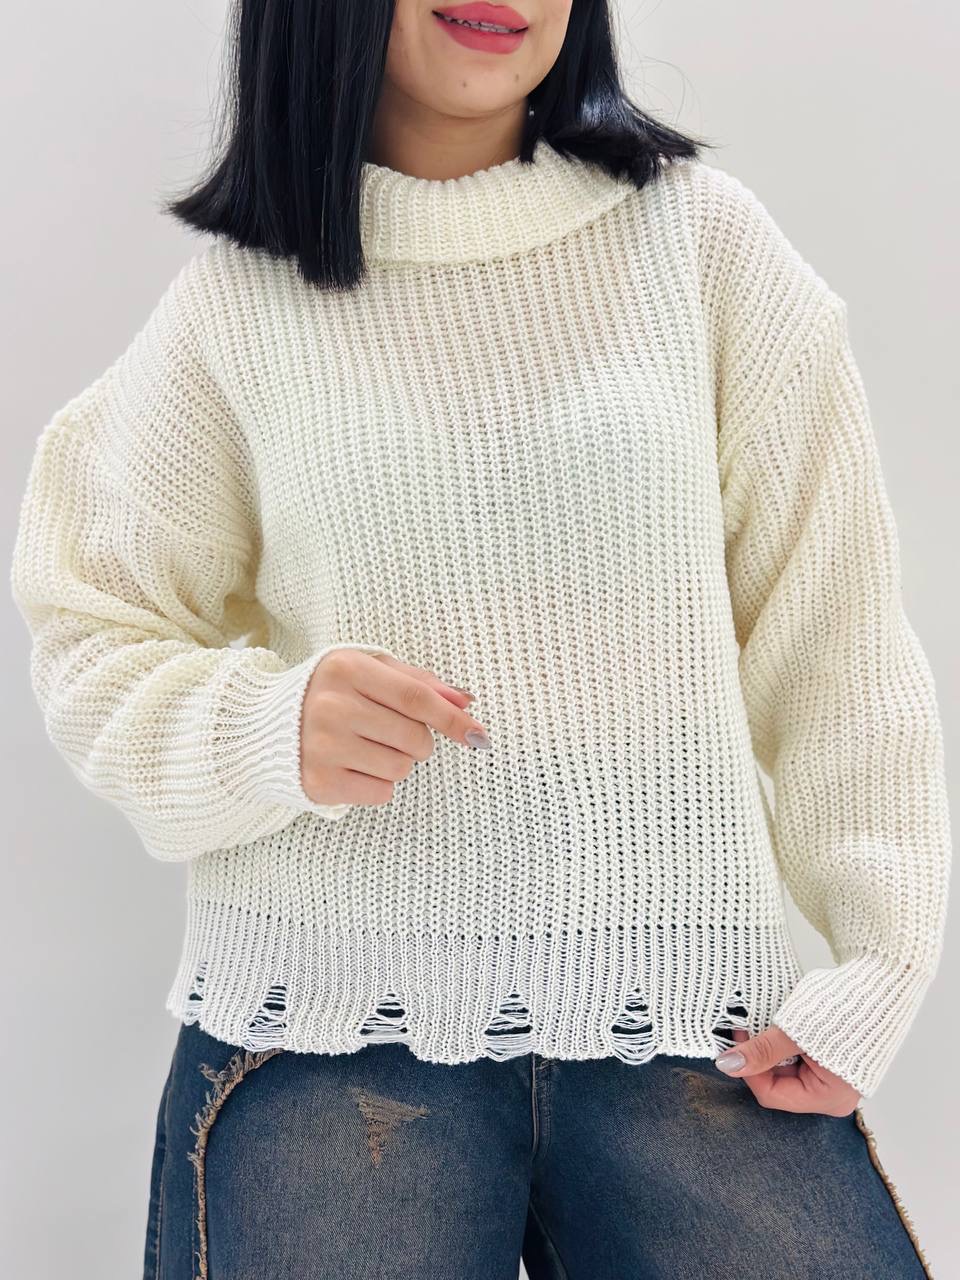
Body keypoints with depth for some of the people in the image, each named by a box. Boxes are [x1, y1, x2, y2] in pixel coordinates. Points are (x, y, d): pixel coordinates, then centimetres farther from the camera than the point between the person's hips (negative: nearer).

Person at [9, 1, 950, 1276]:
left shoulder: (699, 232, 3)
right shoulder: (236, 297, 3)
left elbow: (832, 622, 4)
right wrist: (272, 729, -14)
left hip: (687, 1017, 1)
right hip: (333, 1019, 0)